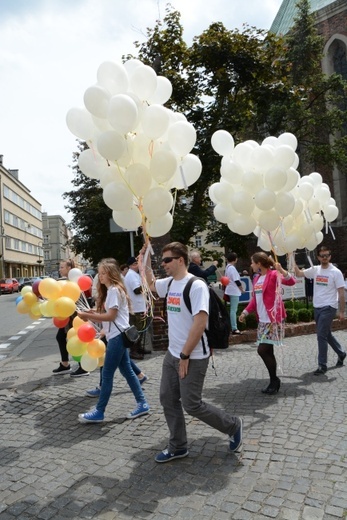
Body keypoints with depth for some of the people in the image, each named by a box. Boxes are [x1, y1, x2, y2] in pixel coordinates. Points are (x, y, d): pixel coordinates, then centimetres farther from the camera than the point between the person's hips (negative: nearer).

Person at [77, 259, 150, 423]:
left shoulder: (114, 290, -12)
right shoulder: (109, 290, 19)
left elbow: (111, 316, -18)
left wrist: (88, 315, -13)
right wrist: (92, 315, 2)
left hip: (118, 336, -10)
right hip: (117, 336, 10)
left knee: (107, 374, -3)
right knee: (127, 371, 13)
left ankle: (99, 412, 7)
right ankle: (142, 404, 20)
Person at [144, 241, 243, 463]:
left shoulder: (196, 286, -20)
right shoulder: (170, 283, 6)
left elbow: (200, 324, -25)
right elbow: (151, 283, 26)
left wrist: (185, 356, -20)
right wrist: (146, 256, 16)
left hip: (193, 358, -8)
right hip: (172, 354, 9)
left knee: (192, 405, 1)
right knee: (168, 400, 13)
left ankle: (233, 425, 23)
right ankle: (178, 447, 30)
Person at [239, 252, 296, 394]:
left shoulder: (274, 275, -11)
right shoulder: (257, 279, 13)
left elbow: (291, 282, -26)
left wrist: (281, 270, -41)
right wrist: (245, 312, 18)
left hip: (273, 320, -8)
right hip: (262, 320, 8)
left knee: (263, 350, -9)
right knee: (267, 352, 10)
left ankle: (274, 380, 10)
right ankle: (274, 381, 22)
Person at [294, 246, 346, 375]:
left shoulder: (336, 272, -9)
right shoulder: (315, 269, 5)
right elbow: (299, 273, 2)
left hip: (328, 308, -6)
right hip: (317, 307, 6)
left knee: (321, 335, -7)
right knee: (327, 334, 18)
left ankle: (322, 365, 3)